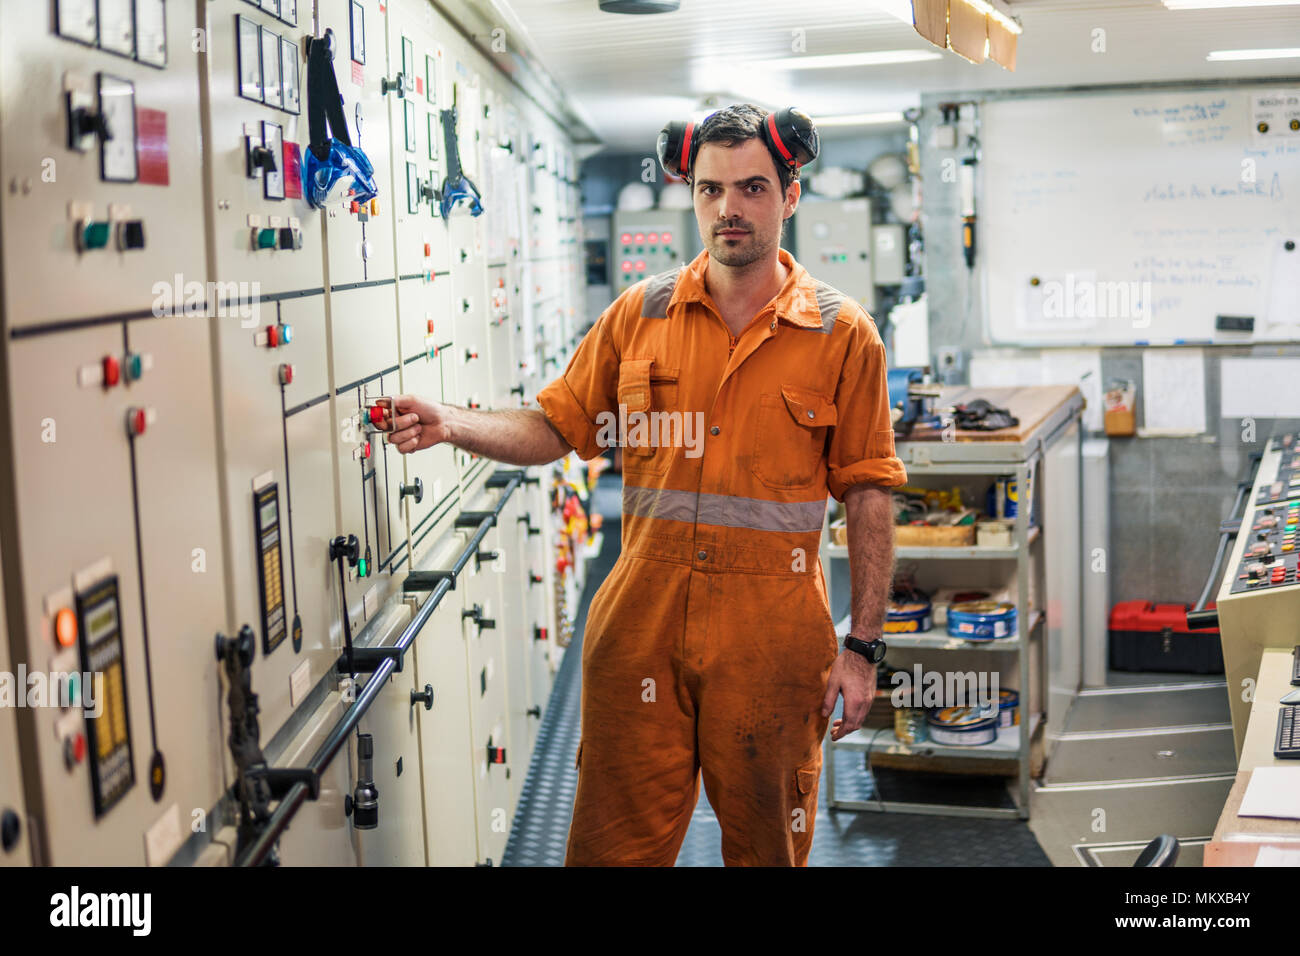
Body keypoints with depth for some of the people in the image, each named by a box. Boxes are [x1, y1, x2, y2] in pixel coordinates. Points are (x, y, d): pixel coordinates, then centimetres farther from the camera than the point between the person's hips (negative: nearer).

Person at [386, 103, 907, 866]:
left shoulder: (842, 333, -1)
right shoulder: (641, 314, 5)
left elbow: (868, 492, 0)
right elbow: (557, 427, 8)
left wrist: (864, 647, -3)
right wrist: (451, 424, -10)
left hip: (772, 635, -1)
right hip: (642, 623, 2)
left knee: (766, 843, 13)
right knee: (620, 840, 10)